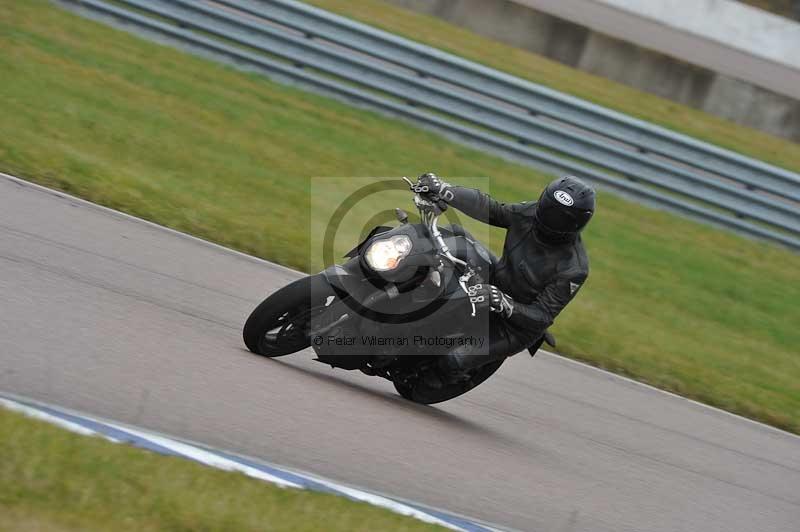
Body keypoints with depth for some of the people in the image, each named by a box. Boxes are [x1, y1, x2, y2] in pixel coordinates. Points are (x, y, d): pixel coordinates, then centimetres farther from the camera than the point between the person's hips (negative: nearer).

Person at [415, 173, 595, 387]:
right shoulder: (529, 213, -13)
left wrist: (501, 303, -43)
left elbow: (541, 317, -27)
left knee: (454, 361, -21)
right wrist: (442, 190, -15)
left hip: (517, 325, -6)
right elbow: (490, 209, -3)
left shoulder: (573, 269, -28)